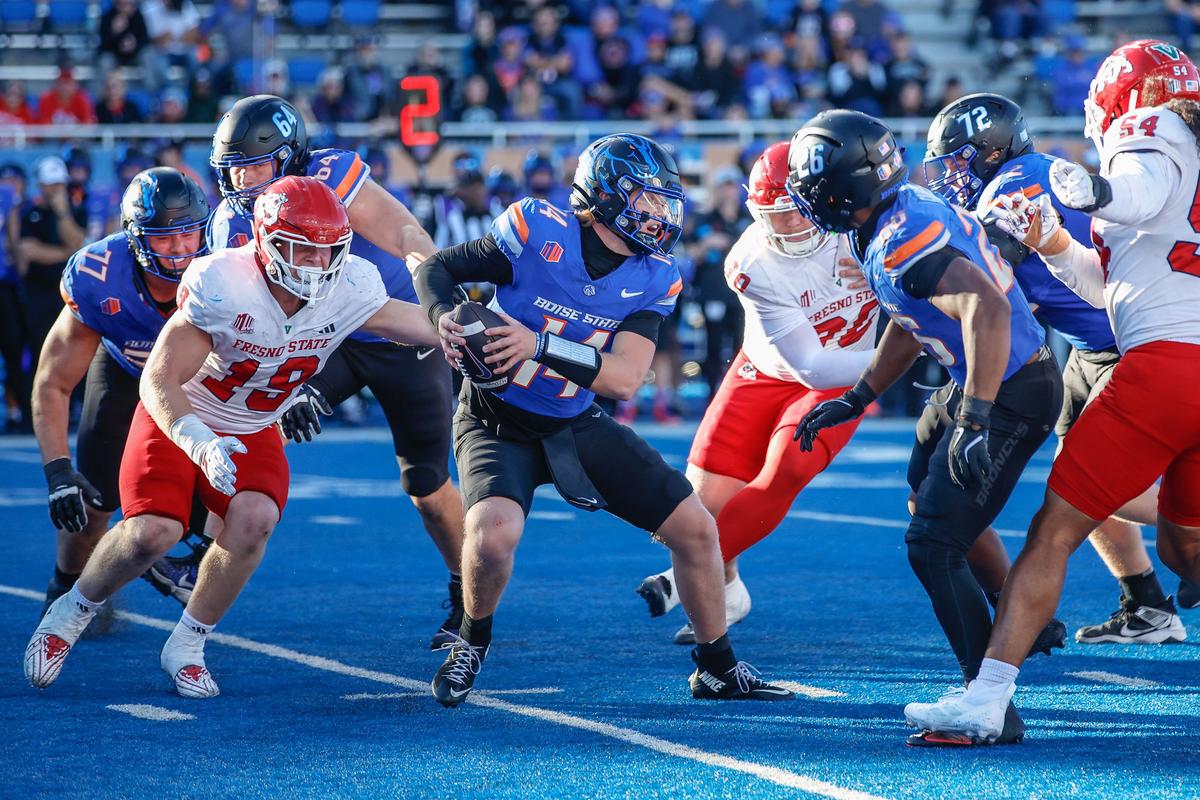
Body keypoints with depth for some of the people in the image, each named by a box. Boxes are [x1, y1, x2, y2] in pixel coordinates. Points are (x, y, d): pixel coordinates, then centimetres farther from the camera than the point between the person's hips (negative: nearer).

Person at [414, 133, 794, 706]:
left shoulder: (652, 280, -7)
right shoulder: (538, 233, -19)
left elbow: (625, 379, -19)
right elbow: (435, 268, -8)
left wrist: (540, 345, -33)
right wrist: (445, 316, -29)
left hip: (578, 427, 5)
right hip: (498, 423, -5)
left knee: (695, 528, 1)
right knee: (494, 534, -34)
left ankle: (717, 670, 22)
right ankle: (472, 643, -1)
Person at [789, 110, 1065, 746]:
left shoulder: (901, 239, -27)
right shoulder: (903, 213, 5)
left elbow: (987, 311, -39)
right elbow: (909, 325, 19)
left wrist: (974, 421, -41)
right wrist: (855, 400, 21)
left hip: (1010, 394, -11)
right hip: (981, 384, 11)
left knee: (932, 545, -13)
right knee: (928, 493, 33)